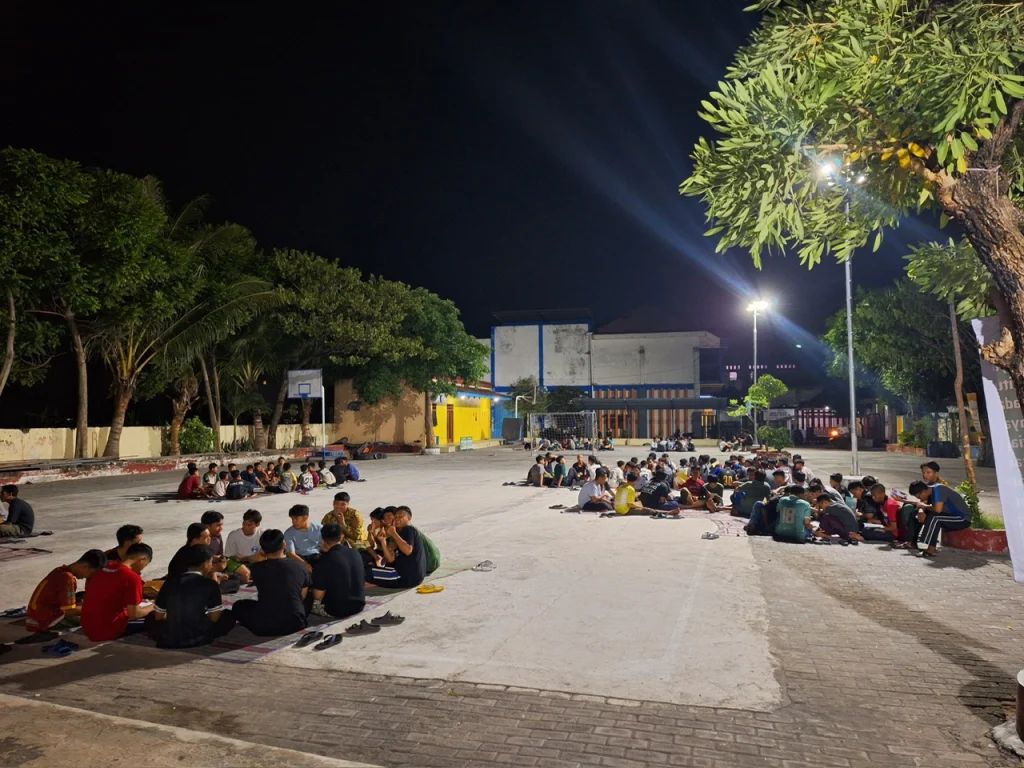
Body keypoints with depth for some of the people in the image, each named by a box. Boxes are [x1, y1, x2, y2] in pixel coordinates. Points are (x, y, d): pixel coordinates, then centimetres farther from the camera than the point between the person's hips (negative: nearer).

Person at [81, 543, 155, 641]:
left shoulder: (101, 569, 7)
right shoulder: (132, 577, -17)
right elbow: (134, 614, -16)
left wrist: (137, 602, 23)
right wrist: (151, 607, 4)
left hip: (88, 629, 8)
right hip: (107, 631, -8)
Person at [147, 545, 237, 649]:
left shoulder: (170, 580, 6)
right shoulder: (209, 584, -5)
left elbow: (158, 616, 11)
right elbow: (214, 618, -2)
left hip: (167, 639, 3)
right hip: (198, 638, -3)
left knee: (150, 617, 32)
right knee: (228, 615, 19)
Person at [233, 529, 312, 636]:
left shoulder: (257, 568, -2)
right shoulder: (300, 566, 0)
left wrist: (259, 557, 26)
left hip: (264, 627, -1)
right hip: (295, 624, 1)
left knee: (238, 606, 27)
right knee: (309, 598, 32)